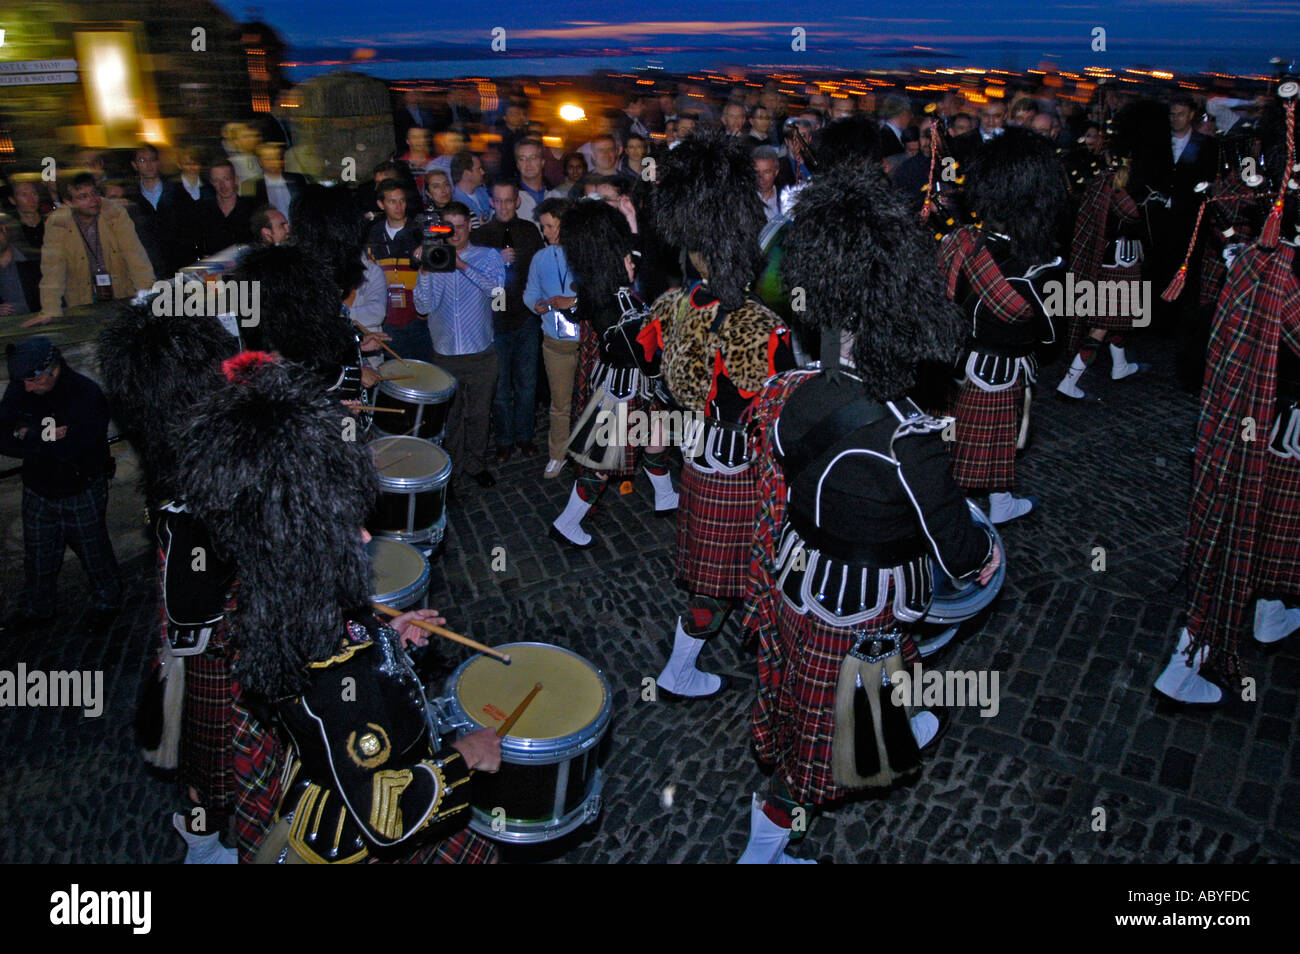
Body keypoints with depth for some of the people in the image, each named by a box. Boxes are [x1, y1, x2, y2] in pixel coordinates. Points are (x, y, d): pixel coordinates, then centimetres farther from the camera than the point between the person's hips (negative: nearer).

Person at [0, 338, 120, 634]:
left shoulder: (87, 395, -24)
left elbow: (70, 449, -31)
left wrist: (29, 437, -21)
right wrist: (46, 439, -27)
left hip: (81, 493, -4)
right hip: (38, 490, 4)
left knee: (93, 552, 13)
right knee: (37, 556, 18)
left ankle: (106, 603, 35)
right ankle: (36, 609, 39)